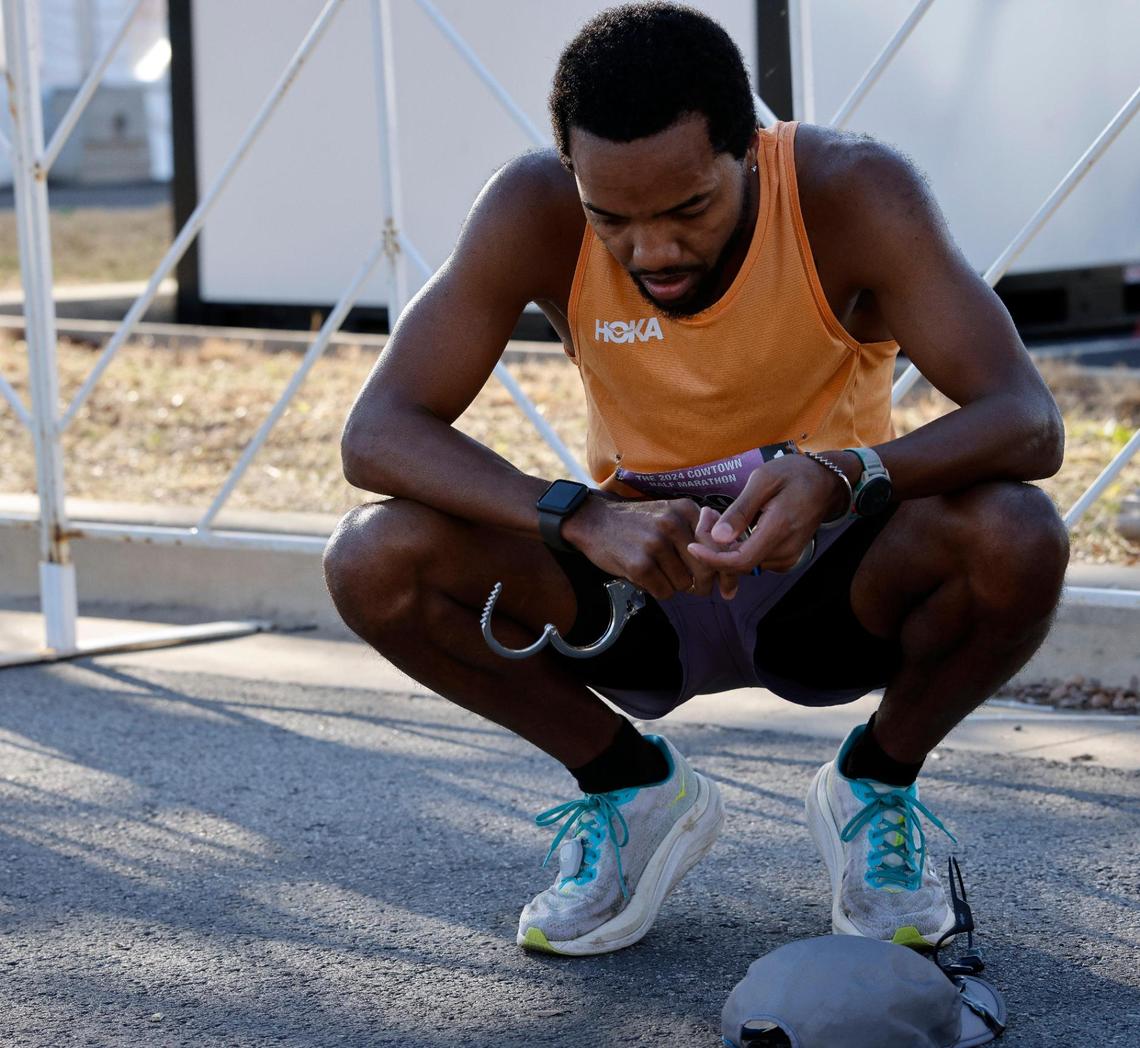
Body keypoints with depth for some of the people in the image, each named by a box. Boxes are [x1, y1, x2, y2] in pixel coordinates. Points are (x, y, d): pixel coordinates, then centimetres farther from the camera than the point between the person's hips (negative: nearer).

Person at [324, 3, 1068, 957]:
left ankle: (877, 782, -1)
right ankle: (630, 786, 1)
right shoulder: (535, 213, -21)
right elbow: (377, 431, -26)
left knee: (1017, 539, -34)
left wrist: (844, 478, -50)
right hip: (638, 590, 2)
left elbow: (1030, 421, -31)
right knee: (374, 559, -24)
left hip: (829, 588, -1)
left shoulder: (854, 194, -24)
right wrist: (582, 517, -42)